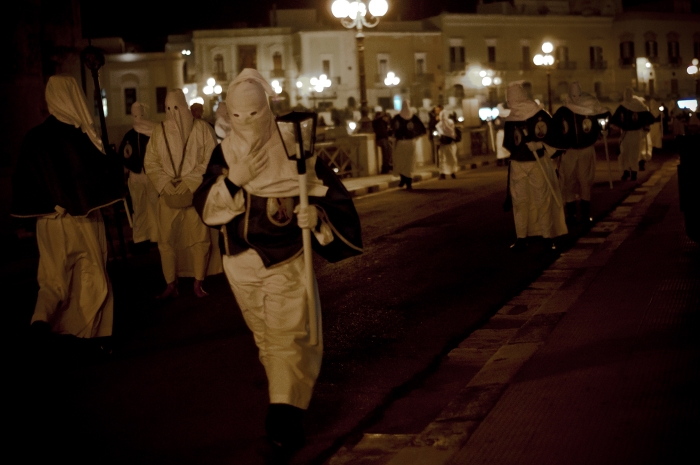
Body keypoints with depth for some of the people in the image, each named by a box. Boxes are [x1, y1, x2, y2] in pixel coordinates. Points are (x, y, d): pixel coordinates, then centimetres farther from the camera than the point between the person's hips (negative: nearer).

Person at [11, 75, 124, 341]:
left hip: (48, 218, 4)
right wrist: (113, 159, 9)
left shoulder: (33, 138, -2)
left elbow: (22, 179, 4)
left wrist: (41, 204, 14)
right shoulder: (77, 136, -16)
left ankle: (43, 315, -10)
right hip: (81, 218, -4)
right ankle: (90, 329, 17)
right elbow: (99, 171, -10)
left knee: (54, 274, 14)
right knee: (90, 273, 11)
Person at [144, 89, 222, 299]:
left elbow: (211, 161, -5)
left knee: (199, 238, -2)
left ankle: (198, 284, 7)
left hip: (196, 192, -2)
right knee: (166, 239, 0)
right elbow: (150, 162, 6)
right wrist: (165, 184, -9)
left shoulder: (202, 128, -2)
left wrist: (189, 183, -13)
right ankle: (171, 284, 7)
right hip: (168, 194, 2)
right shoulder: (159, 131, 5)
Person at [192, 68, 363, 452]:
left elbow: (333, 197, -8)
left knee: (289, 335, -11)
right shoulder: (224, 155, -3)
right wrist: (231, 181, -27)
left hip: (288, 261, -4)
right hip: (243, 263, 4)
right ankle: (289, 399, 36)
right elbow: (204, 208, -10)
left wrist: (316, 215, -30)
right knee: (265, 335, 17)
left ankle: (285, 413, -12)